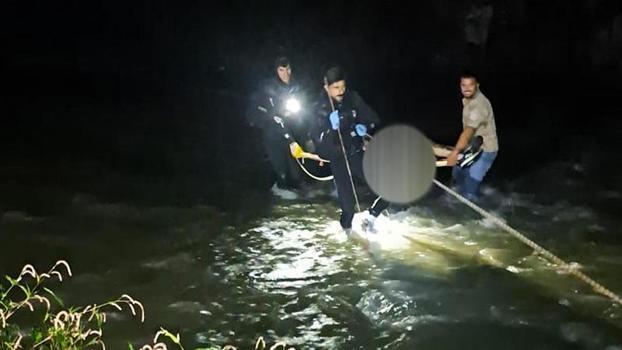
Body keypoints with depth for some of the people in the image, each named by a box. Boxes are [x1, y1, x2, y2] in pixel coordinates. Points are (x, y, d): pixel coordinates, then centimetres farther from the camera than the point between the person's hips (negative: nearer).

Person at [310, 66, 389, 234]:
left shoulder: (353, 98, -3)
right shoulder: (320, 108, -11)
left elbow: (372, 118, 8)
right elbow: (317, 138, -14)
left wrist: (365, 127, -13)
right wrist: (331, 127, -30)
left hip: (358, 154, 3)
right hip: (338, 160, -3)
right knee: (348, 202, -3)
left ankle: (370, 217, 18)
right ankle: (347, 229, 29)